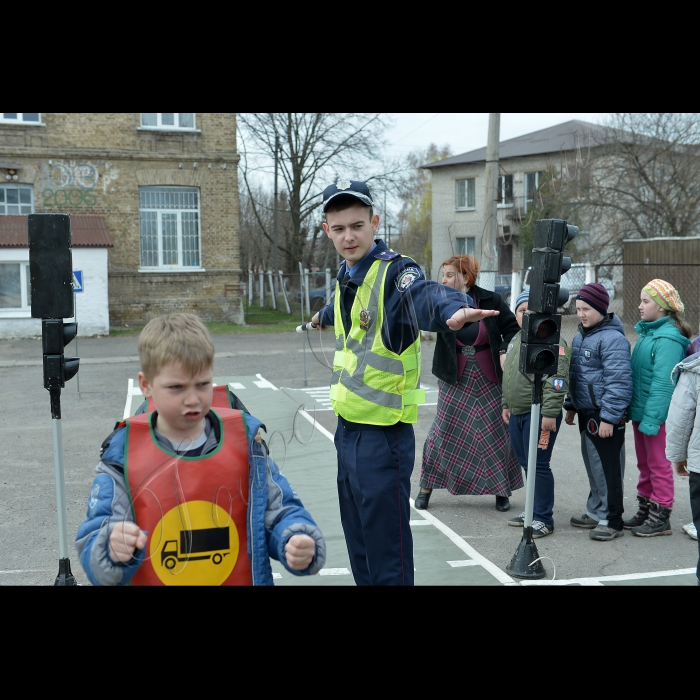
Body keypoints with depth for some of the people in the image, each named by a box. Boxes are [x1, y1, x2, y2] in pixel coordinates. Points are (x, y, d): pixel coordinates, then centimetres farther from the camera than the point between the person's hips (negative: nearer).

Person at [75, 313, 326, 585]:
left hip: (242, 578, 1)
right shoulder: (123, 454, -12)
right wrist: (113, 550, -35)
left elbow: (279, 511, -4)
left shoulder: (243, 439, -8)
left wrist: (298, 543, -23)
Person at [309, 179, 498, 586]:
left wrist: (452, 308, -63)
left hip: (383, 434, -8)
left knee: (386, 553, -1)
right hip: (348, 429, 8)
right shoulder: (346, 278, 9)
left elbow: (424, 294, -40)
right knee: (357, 544, 19)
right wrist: (324, 317, 57)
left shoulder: (395, 272, -15)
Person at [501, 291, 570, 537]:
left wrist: (550, 413, -22)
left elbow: (557, 380, -19)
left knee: (538, 465, -5)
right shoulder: (516, 340, 16)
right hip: (517, 414, 9)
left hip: (539, 414, -9)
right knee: (525, 462, 16)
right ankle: (533, 510, 29)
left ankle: (544, 518, 5)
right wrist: (506, 405, 25)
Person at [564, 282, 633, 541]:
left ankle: (611, 521, 7)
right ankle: (595, 513, 31)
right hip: (586, 414, 10)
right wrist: (571, 406, 22)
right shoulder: (580, 337, 13)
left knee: (607, 469, -3)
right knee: (592, 466, 18)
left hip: (605, 417, -10)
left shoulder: (612, 339, -17)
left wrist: (609, 417, -22)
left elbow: (618, 382, -21)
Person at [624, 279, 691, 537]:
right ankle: (644, 511, 29)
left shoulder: (668, 339, -18)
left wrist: (651, 418, -25)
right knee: (644, 464, 17)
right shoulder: (646, 332, 11)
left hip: (657, 414, -9)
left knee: (659, 464, 2)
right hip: (640, 411, 9)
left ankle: (660, 518, 13)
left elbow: (663, 382, -23)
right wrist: (633, 410, 14)